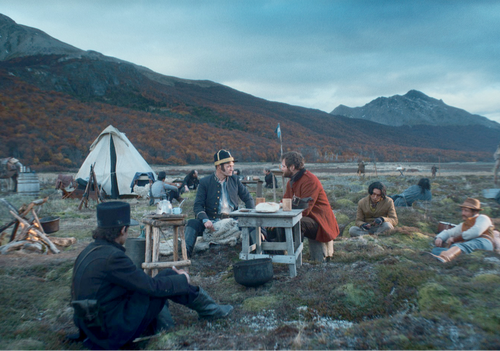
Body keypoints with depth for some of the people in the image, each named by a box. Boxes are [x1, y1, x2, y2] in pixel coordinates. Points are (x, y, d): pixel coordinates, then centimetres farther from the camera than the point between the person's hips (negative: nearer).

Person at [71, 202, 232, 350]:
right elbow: (152, 286, -20)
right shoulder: (111, 257, -25)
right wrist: (182, 279, -3)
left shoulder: (91, 250, 2)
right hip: (113, 331, -8)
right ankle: (212, 310, 10)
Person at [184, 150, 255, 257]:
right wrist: (205, 220, -24)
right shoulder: (205, 182, 2)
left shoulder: (234, 179, 11)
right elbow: (198, 205, -3)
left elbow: (248, 198, 15)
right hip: (212, 222, -2)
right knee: (192, 223, -28)